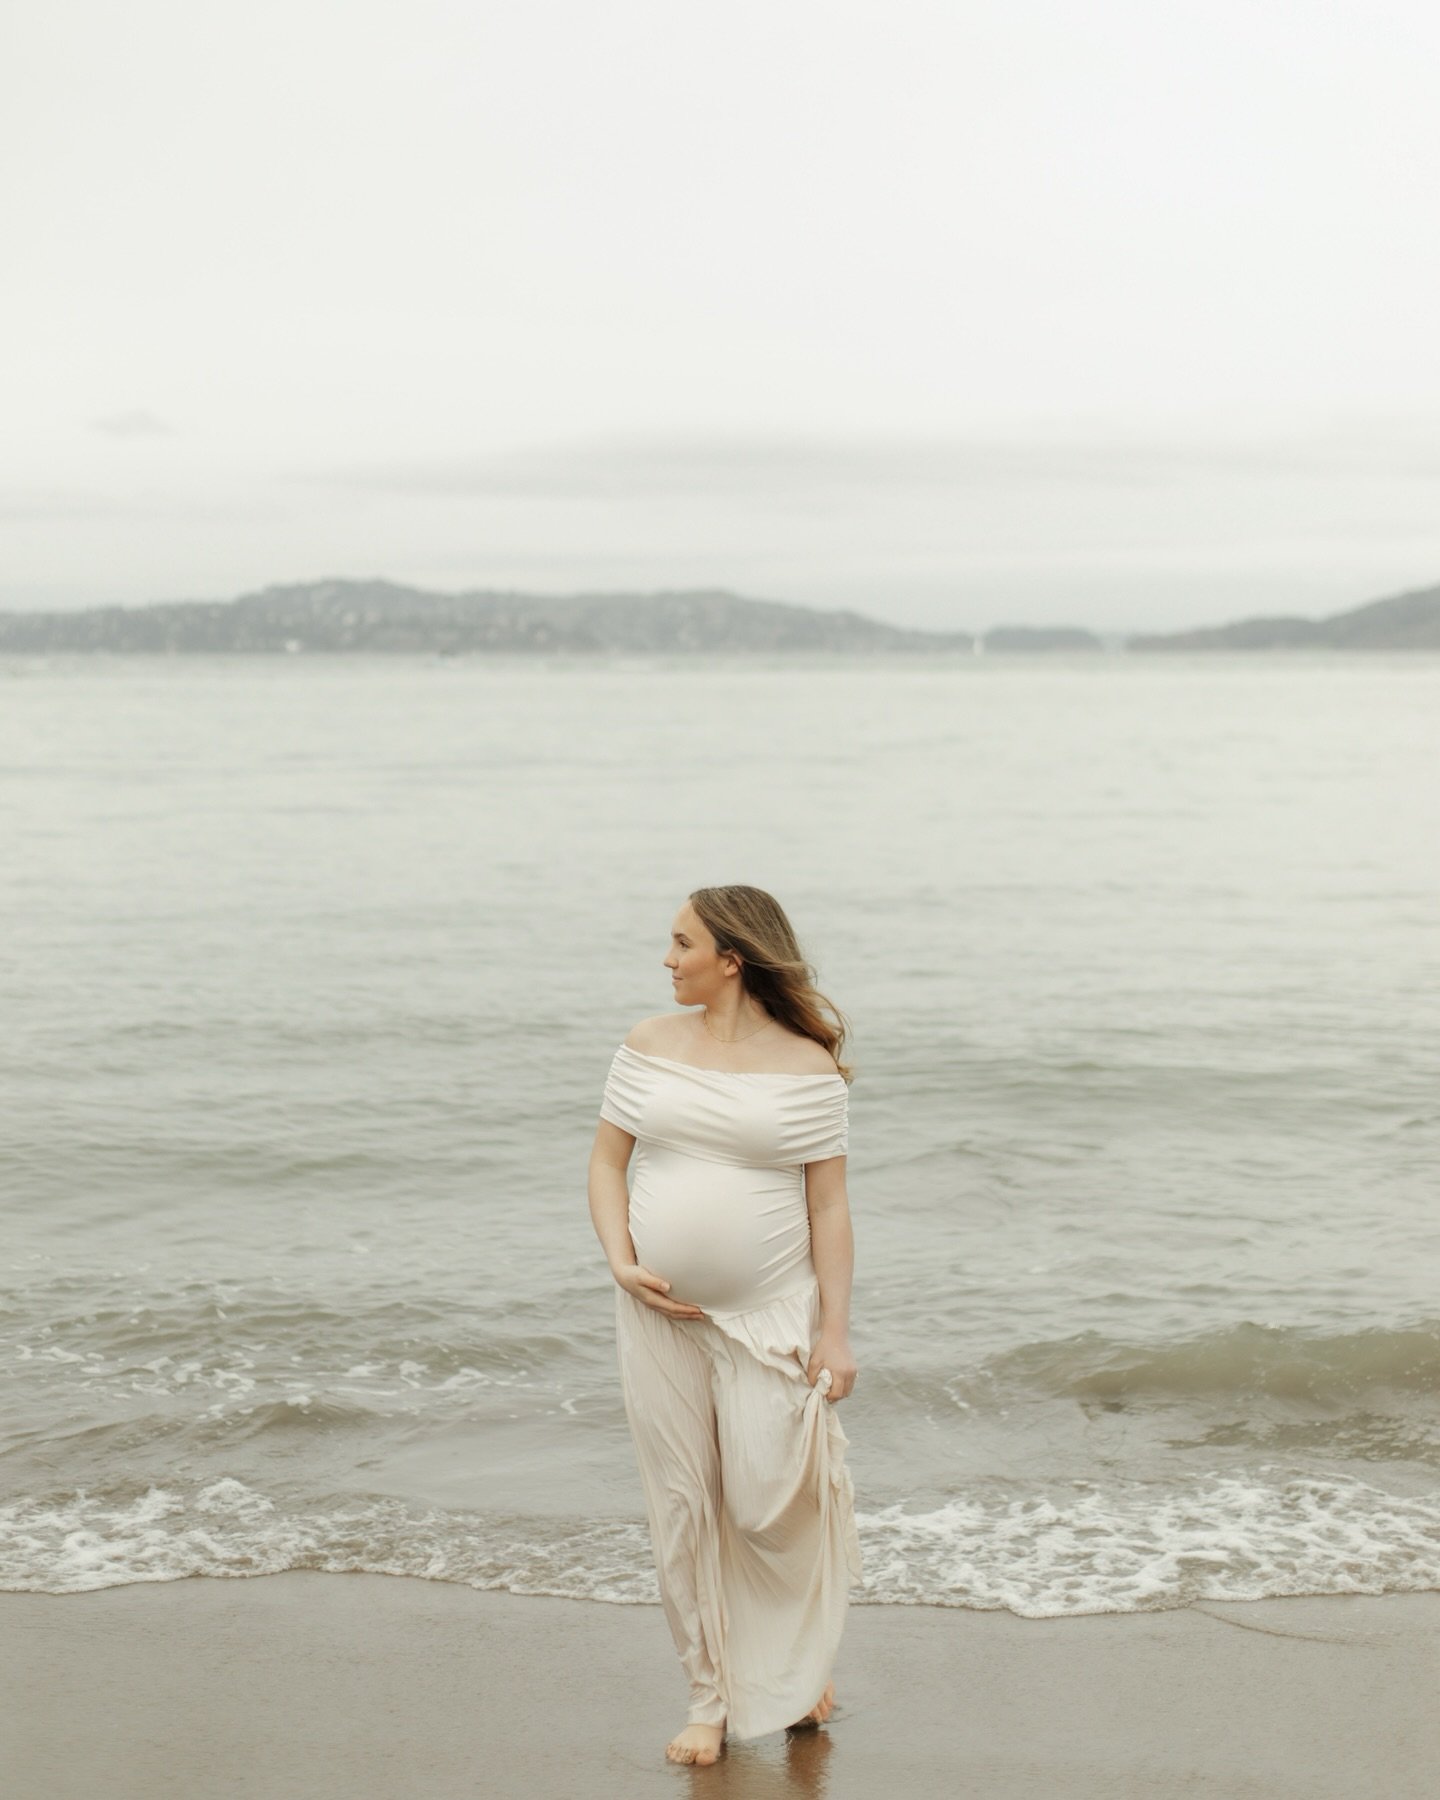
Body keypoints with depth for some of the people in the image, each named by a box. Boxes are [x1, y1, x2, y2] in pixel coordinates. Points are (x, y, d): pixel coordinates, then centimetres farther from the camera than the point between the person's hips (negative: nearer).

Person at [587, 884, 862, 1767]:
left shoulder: (807, 1067, -6)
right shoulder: (651, 1045, 3)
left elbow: (830, 1207, -5)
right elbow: (607, 1162, 10)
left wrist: (835, 1331, -9)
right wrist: (622, 1264, -5)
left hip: (770, 1316, -3)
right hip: (662, 1315, 3)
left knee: (768, 1504, -2)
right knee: (683, 1504, 7)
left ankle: (802, 1662, 28)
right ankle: (712, 1694, 21)